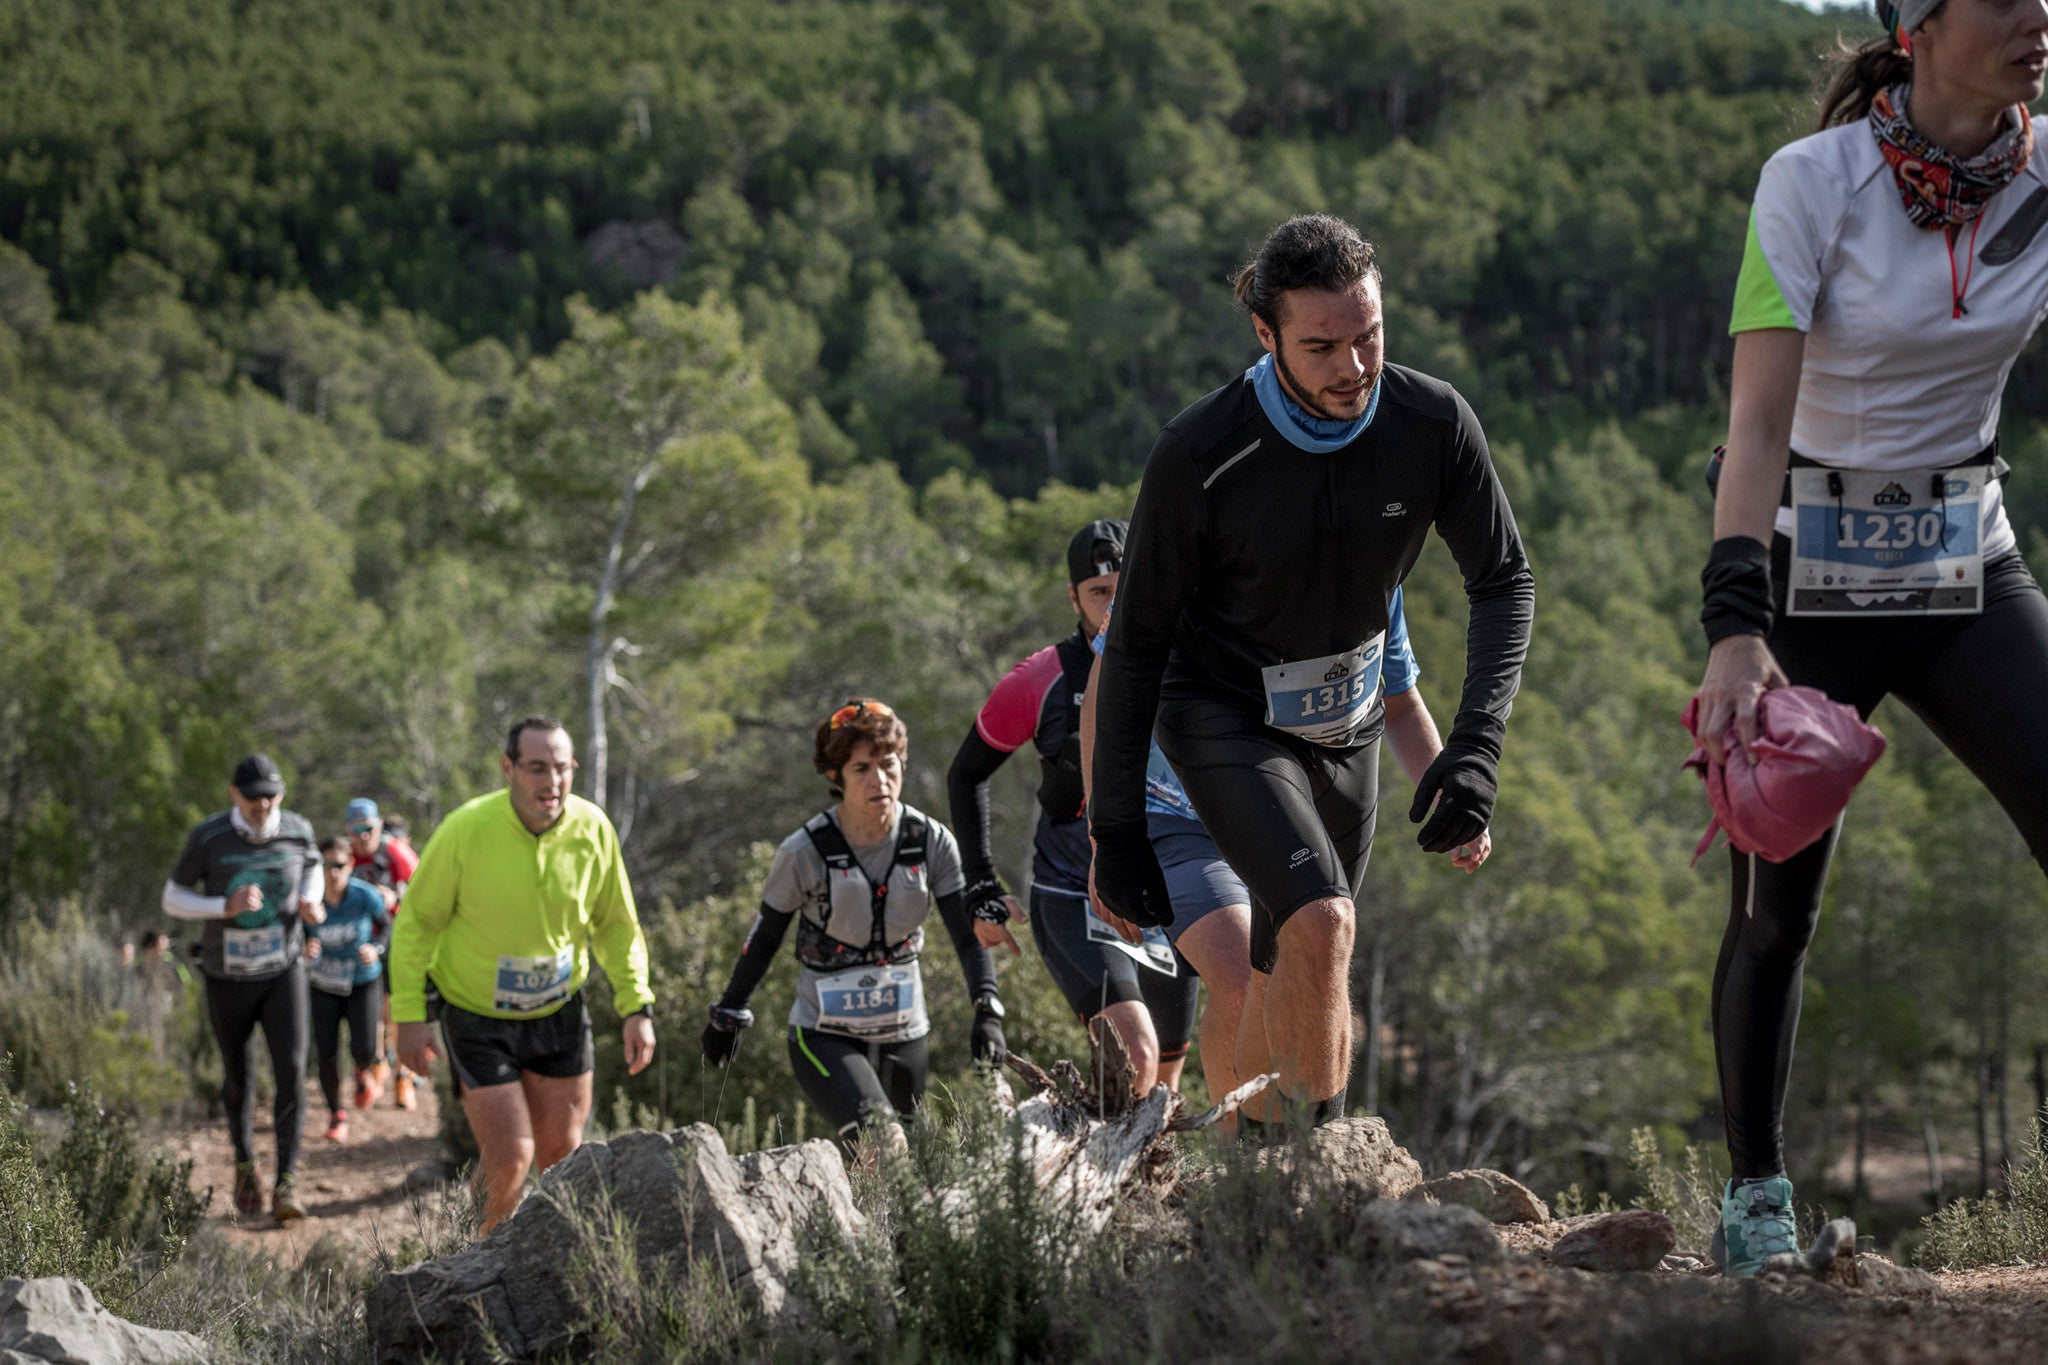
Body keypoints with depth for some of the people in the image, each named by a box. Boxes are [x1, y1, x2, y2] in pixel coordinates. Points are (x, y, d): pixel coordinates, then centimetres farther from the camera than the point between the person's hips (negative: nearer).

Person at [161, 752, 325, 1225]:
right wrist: (226, 907, -26)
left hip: (282, 972, 1)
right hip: (228, 977, -1)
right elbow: (173, 900, -10)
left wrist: (311, 902, -7)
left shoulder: (297, 831, -10)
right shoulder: (208, 837, -17)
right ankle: (245, 1163, 38)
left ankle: (286, 1183, -11)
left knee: (291, 1069, -15)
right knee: (237, 1078, 12)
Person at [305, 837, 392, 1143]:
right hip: (323, 985, 1)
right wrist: (305, 948, -29)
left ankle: (364, 1072, 27)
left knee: (364, 1049, -12)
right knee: (326, 1053, -4)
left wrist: (376, 948, -19)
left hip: (364, 982, -1)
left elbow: (386, 924, 0)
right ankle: (336, 1115, 18)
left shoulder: (365, 896, -18)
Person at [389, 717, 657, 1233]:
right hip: (477, 1017, -4)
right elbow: (416, 922, -11)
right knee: (509, 1157, -7)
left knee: (561, 1152, 11)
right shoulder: (466, 830, -23)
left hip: (560, 1012, 4)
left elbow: (617, 926, 4)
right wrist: (409, 1016, -14)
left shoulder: (593, 830, -12)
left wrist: (637, 1006, -2)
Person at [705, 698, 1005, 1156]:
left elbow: (968, 934, -8)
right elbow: (764, 938, -1)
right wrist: (728, 1014, 8)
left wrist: (987, 1011, -23)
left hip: (903, 1034, 4)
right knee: (880, 1149, -26)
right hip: (824, 1036, -4)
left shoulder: (932, 842, -8)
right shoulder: (806, 852, -15)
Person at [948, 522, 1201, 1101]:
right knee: (1135, 1057, -26)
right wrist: (983, 888, 1)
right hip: (1074, 902, -3)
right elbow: (967, 774, 5)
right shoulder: (1041, 681, -9)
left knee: (1163, 1085, 13)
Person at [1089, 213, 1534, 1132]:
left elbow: (1504, 582, -5)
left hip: (1345, 724, 4)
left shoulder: (1434, 424, -17)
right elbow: (1136, 641, -15)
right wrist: (1116, 827, -13)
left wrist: (1475, 744, -20)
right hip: (1222, 718, -4)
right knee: (1320, 925, -26)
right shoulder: (1198, 457, -26)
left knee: (1290, 977, 12)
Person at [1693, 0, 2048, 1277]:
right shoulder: (1815, 180, -16)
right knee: (1775, 910, 1)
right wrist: (1735, 627, -32)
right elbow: (1757, 421, -22)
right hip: (1810, 574, -3)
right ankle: (1756, 1193, 22)